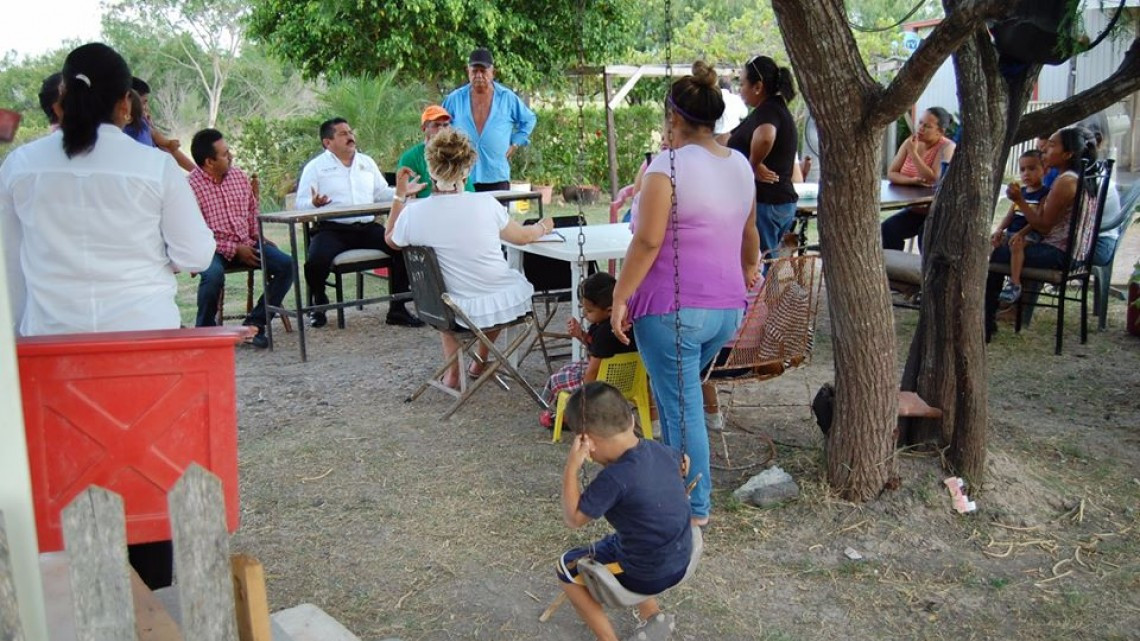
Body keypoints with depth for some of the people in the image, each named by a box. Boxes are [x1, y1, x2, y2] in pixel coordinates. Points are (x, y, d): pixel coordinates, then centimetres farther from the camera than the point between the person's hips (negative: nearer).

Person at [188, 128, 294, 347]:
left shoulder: (239, 176, 8)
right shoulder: (191, 186, -12)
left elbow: (253, 210, 21)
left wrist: (258, 236, 3)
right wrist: (234, 249, -18)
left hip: (246, 244, 6)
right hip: (213, 248, -6)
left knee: (286, 264, -15)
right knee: (213, 274, -38)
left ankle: (255, 323, -7)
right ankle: (205, 330, -11)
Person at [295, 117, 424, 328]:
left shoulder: (367, 162, 20)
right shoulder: (315, 167, 5)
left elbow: (382, 193, 22)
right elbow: (301, 203, -1)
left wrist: (402, 192, 4)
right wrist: (314, 204, -23)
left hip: (367, 228, 4)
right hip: (332, 230, -3)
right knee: (316, 261, -31)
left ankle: (397, 309, -6)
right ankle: (318, 305, 5)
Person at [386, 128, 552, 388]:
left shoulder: (413, 212, -12)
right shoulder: (485, 203, -13)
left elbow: (392, 240, 11)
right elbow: (523, 236, 5)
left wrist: (400, 195, 18)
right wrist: (543, 227, 27)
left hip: (457, 313, 1)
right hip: (505, 303, -1)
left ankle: (453, 372, 31)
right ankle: (480, 363, 45)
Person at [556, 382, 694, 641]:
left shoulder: (614, 478, -29)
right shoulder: (659, 450, -7)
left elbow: (573, 519, -16)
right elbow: (682, 463, 18)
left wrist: (571, 467, -18)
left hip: (648, 575, -7)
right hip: (681, 560, 7)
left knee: (567, 567, 13)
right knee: (608, 545, 32)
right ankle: (653, 616, 27)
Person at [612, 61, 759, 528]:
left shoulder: (669, 166, -14)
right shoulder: (741, 165, 9)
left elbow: (648, 242, -18)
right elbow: (749, 232, 23)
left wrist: (620, 297, -10)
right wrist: (748, 269, 41)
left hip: (673, 309, -7)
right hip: (727, 308, 8)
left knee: (682, 407, 2)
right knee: (677, 394, 22)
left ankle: (696, 507, 11)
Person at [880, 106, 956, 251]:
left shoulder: (947, 147, -12)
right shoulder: (910, 142, 4)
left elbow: (933, 180, -23)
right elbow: (891, 174, -1)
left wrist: (913, 152, -20)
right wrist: (912, 181, -21)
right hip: (915, 209, 5)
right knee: (887, 229, -20)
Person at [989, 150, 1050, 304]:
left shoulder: (1045, 193, -5)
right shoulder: (1020, 191, 17)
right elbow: (1010, 215, 13)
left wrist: (1021, 233, -25)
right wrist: (999, 230, -4)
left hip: (1030, 234, -8)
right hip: (1012, 232, 8)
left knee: (1016, 244, -36)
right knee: (992, 241, -10)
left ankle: (1015, 283, -39)